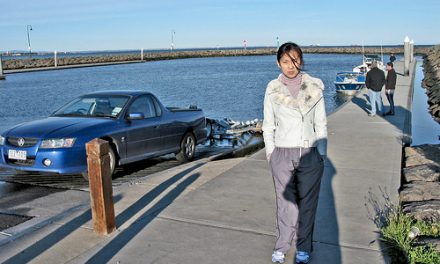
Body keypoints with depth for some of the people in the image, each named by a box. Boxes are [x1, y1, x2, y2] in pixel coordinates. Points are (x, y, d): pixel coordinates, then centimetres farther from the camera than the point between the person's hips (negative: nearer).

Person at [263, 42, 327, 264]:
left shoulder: (314, 88, 0)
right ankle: (282, 245, 24)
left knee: (307, 202, 8)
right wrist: (270, 153, 1)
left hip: (309, 154, 0)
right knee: (285, 202, 7)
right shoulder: (272, 89, -1)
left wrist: (321, 154, 0)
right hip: (282, 154, 0)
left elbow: (321, 124, 4)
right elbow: (268, 125, 5)